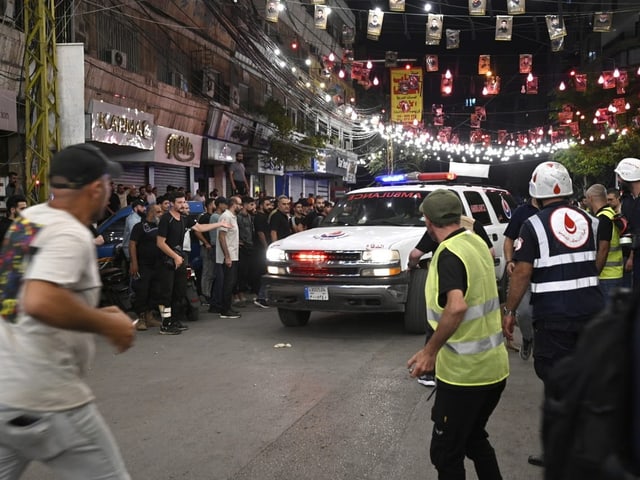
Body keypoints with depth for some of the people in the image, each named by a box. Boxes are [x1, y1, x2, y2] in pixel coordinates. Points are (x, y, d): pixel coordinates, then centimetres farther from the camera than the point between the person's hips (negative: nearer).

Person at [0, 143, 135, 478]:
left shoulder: (27, 219, 9)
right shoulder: (70, 234, -17)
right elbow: (40, 303, -33)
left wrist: (94, 314, 19)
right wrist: (107, 324, -19)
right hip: (45, 400, -8)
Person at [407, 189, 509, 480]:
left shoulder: (449, 253, -19)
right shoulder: (478, 242, 7)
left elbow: (457, 306, -34)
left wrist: (430, 351, -26)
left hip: (464, 371, -8)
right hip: (495, 367, 8)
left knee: (446, 451, 6)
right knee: (475, 439, 24)